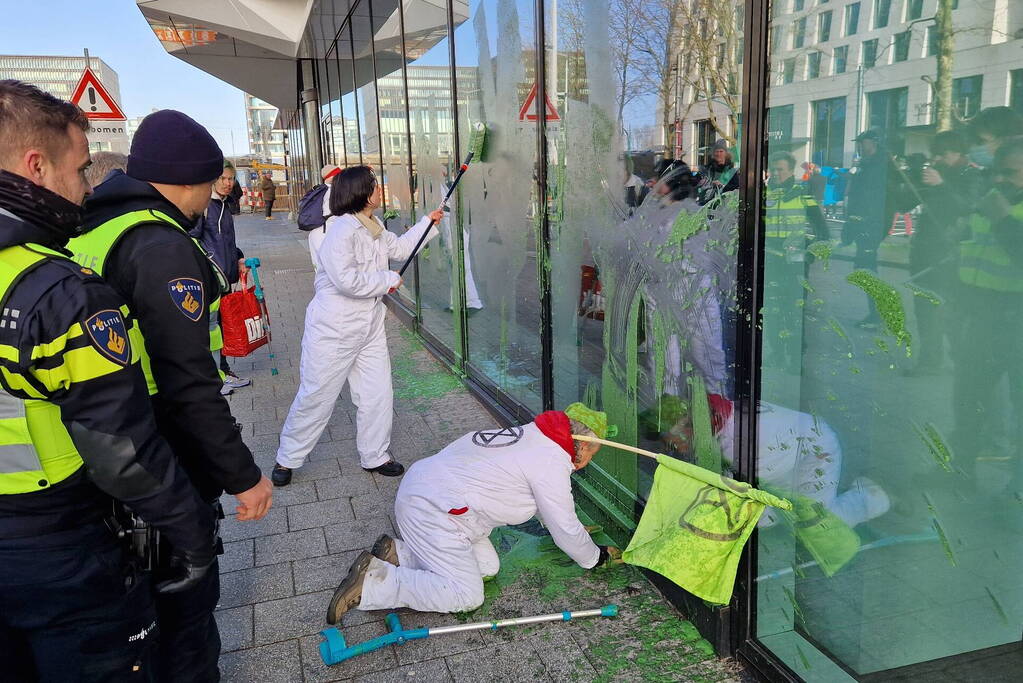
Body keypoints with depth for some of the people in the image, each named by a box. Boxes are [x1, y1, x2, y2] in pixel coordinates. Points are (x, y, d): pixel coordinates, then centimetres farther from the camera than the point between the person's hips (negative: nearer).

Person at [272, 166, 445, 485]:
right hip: (333, 332, -8)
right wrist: (388, 279, -16)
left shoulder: (373, 229, 8)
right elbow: (346, 279, -29)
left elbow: (399, 248, 26)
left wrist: (428, 222, 21)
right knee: (315, 398, 4)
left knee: (378, 396, 10)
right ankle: (287, 459, 24)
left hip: (369, 329, 8)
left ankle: (374, 456, 28)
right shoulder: (342, 230, -21)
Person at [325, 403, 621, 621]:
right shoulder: (553, 464, -13)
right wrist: (596, 557, 15)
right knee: (466, 595, -8)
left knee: (488, 566, 11)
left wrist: (574, 529, 41)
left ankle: (397, 554, 9)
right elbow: (566, 530, -4)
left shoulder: (531, 434, 15)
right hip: (434, 511, -10)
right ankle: (370, 584, -13)